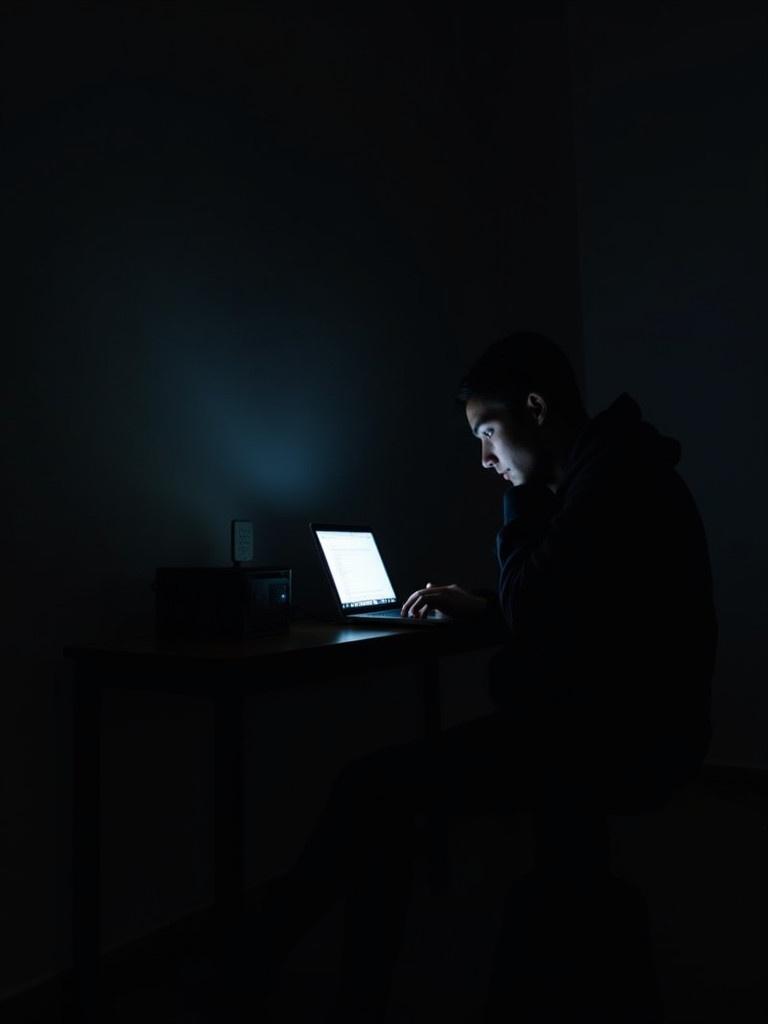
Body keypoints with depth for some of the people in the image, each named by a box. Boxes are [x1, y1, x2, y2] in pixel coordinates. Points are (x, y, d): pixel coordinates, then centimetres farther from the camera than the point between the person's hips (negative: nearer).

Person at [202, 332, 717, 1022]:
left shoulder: (613, 474, -15)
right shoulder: (605, 471, 15)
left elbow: (533, 613, -16)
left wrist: (520, 501, -4)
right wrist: (483, 607, 11)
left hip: (618, 736, -10)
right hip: (604, 724, 10)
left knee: (375, 788, -14)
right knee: (391, 796, -1)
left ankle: (252, 960, 4)